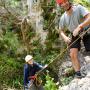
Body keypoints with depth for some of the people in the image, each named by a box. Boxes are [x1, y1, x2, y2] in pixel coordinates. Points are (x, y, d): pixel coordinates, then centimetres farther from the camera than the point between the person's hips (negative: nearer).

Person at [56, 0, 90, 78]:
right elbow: (61, 30, 3)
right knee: (73, 54, -12)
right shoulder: (63, 18, -12)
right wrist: (65, 37, -19)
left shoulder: (79, 8, -24)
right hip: (75, 35, 3)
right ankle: (78, 73, -2)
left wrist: (79, 27, -46)